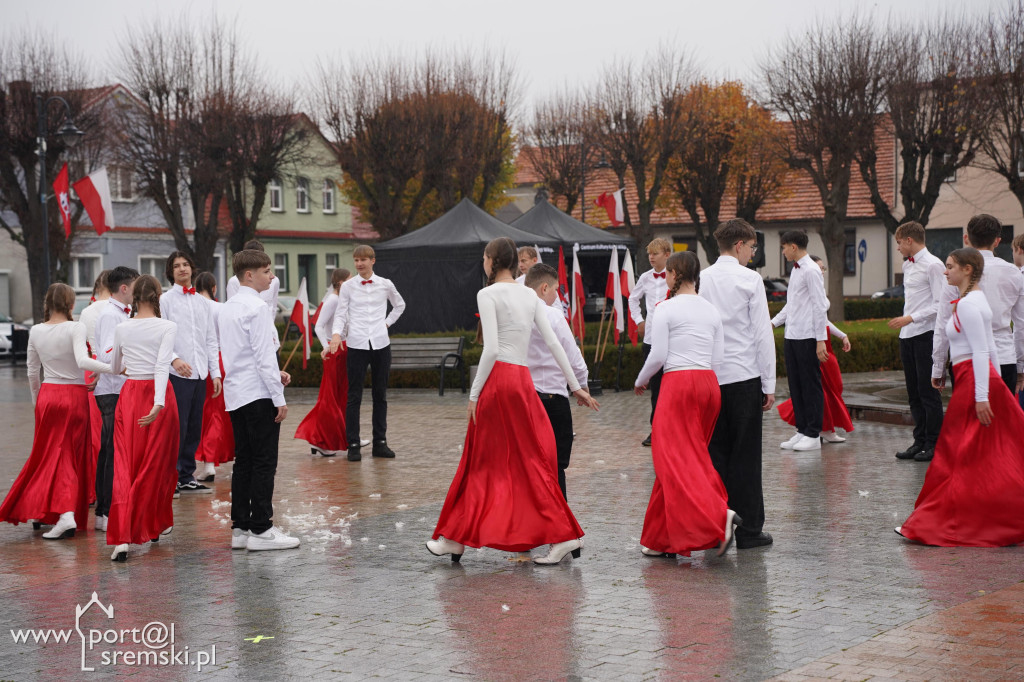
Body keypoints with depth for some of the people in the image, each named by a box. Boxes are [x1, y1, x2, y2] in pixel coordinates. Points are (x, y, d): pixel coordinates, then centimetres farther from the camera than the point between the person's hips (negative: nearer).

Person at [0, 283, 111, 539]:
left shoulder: (36, 331, 2)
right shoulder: (75, 328, -11)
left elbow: (32, 370, 11)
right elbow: (82, 361, -25)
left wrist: (36, 398, 24)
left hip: (47, 394, 3)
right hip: (75, 395, -3)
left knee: (47, 453, 15)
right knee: (71, 455, 5)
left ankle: (38, 509, 16)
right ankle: (68, 512, -3)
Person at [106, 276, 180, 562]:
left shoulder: (122, 328, 4)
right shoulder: (167, 328, -7)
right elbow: (162, 365, -20)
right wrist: (158, 403, -27)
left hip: (130, 394, 3)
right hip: (157, 394, -2)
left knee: (125, 465, 0)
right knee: (157, 463, 13)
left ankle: (121, 538, -13)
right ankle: (153, 524, 26)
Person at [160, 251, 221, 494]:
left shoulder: (202, 302, 15)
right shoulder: (166, 300, 0)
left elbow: (211, 340, 17)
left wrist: (215, 372, 10)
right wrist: (174, 359, -22)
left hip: (199, 374, 5)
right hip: (177, 374, -5)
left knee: (194, 428, 9)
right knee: (177, 428, -8)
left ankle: (187, 477, 17)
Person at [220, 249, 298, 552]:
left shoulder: (227, 307, 15)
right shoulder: (257, 308, -14)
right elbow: (264, 355, -17)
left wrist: (275, 373, 15)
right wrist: (279, 397, -13)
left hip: (235, 395, 9)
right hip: (258, 394, -9)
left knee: (244, 461, 11)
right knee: (264, 462, -5)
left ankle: (240, 527, 13)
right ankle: (261, 530, -5)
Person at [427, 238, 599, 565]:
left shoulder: (488, 294, -6)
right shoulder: (531, 295, 12)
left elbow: (491, 349, -14)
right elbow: (554, 343, 8)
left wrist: (475, 393, -10)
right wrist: (576, 386, 12)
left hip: (498, 378, -5)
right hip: (523, 379, 6)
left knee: (482, 462, 2)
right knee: (531, 461, 8)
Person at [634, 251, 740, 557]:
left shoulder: (666, 308, -6)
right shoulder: (711, 310, 12)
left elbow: (658, 355, -8)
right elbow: (718, 358, 10)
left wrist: (640, 381, 8)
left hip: (678, 382, -7)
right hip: (709, 383, 7)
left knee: (675, 460, -6)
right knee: (692, 457, 11)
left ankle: (719, 515, -28)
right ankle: (662, 538, 15)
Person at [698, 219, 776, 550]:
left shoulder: (701, 280, 6)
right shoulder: (750, 279, -6)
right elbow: (763, 333, -7)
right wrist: (769, 383, -3)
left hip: (709, 377, 4)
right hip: (744, 375, -4)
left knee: (715, 452, 8)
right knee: (746, 454, 0)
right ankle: (748, 529, 3)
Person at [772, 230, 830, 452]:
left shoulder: (811, 271, -12)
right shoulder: (795, 270, 15)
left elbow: (820, 306, -15)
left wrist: (821, 340, -18)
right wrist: (774, 322, 19)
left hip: (807, 337, -9)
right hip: (791, 336, 9)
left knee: (811, 385, -2)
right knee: (795, 385, 11)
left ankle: (813, 435, 3)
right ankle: (802, 430, 19)